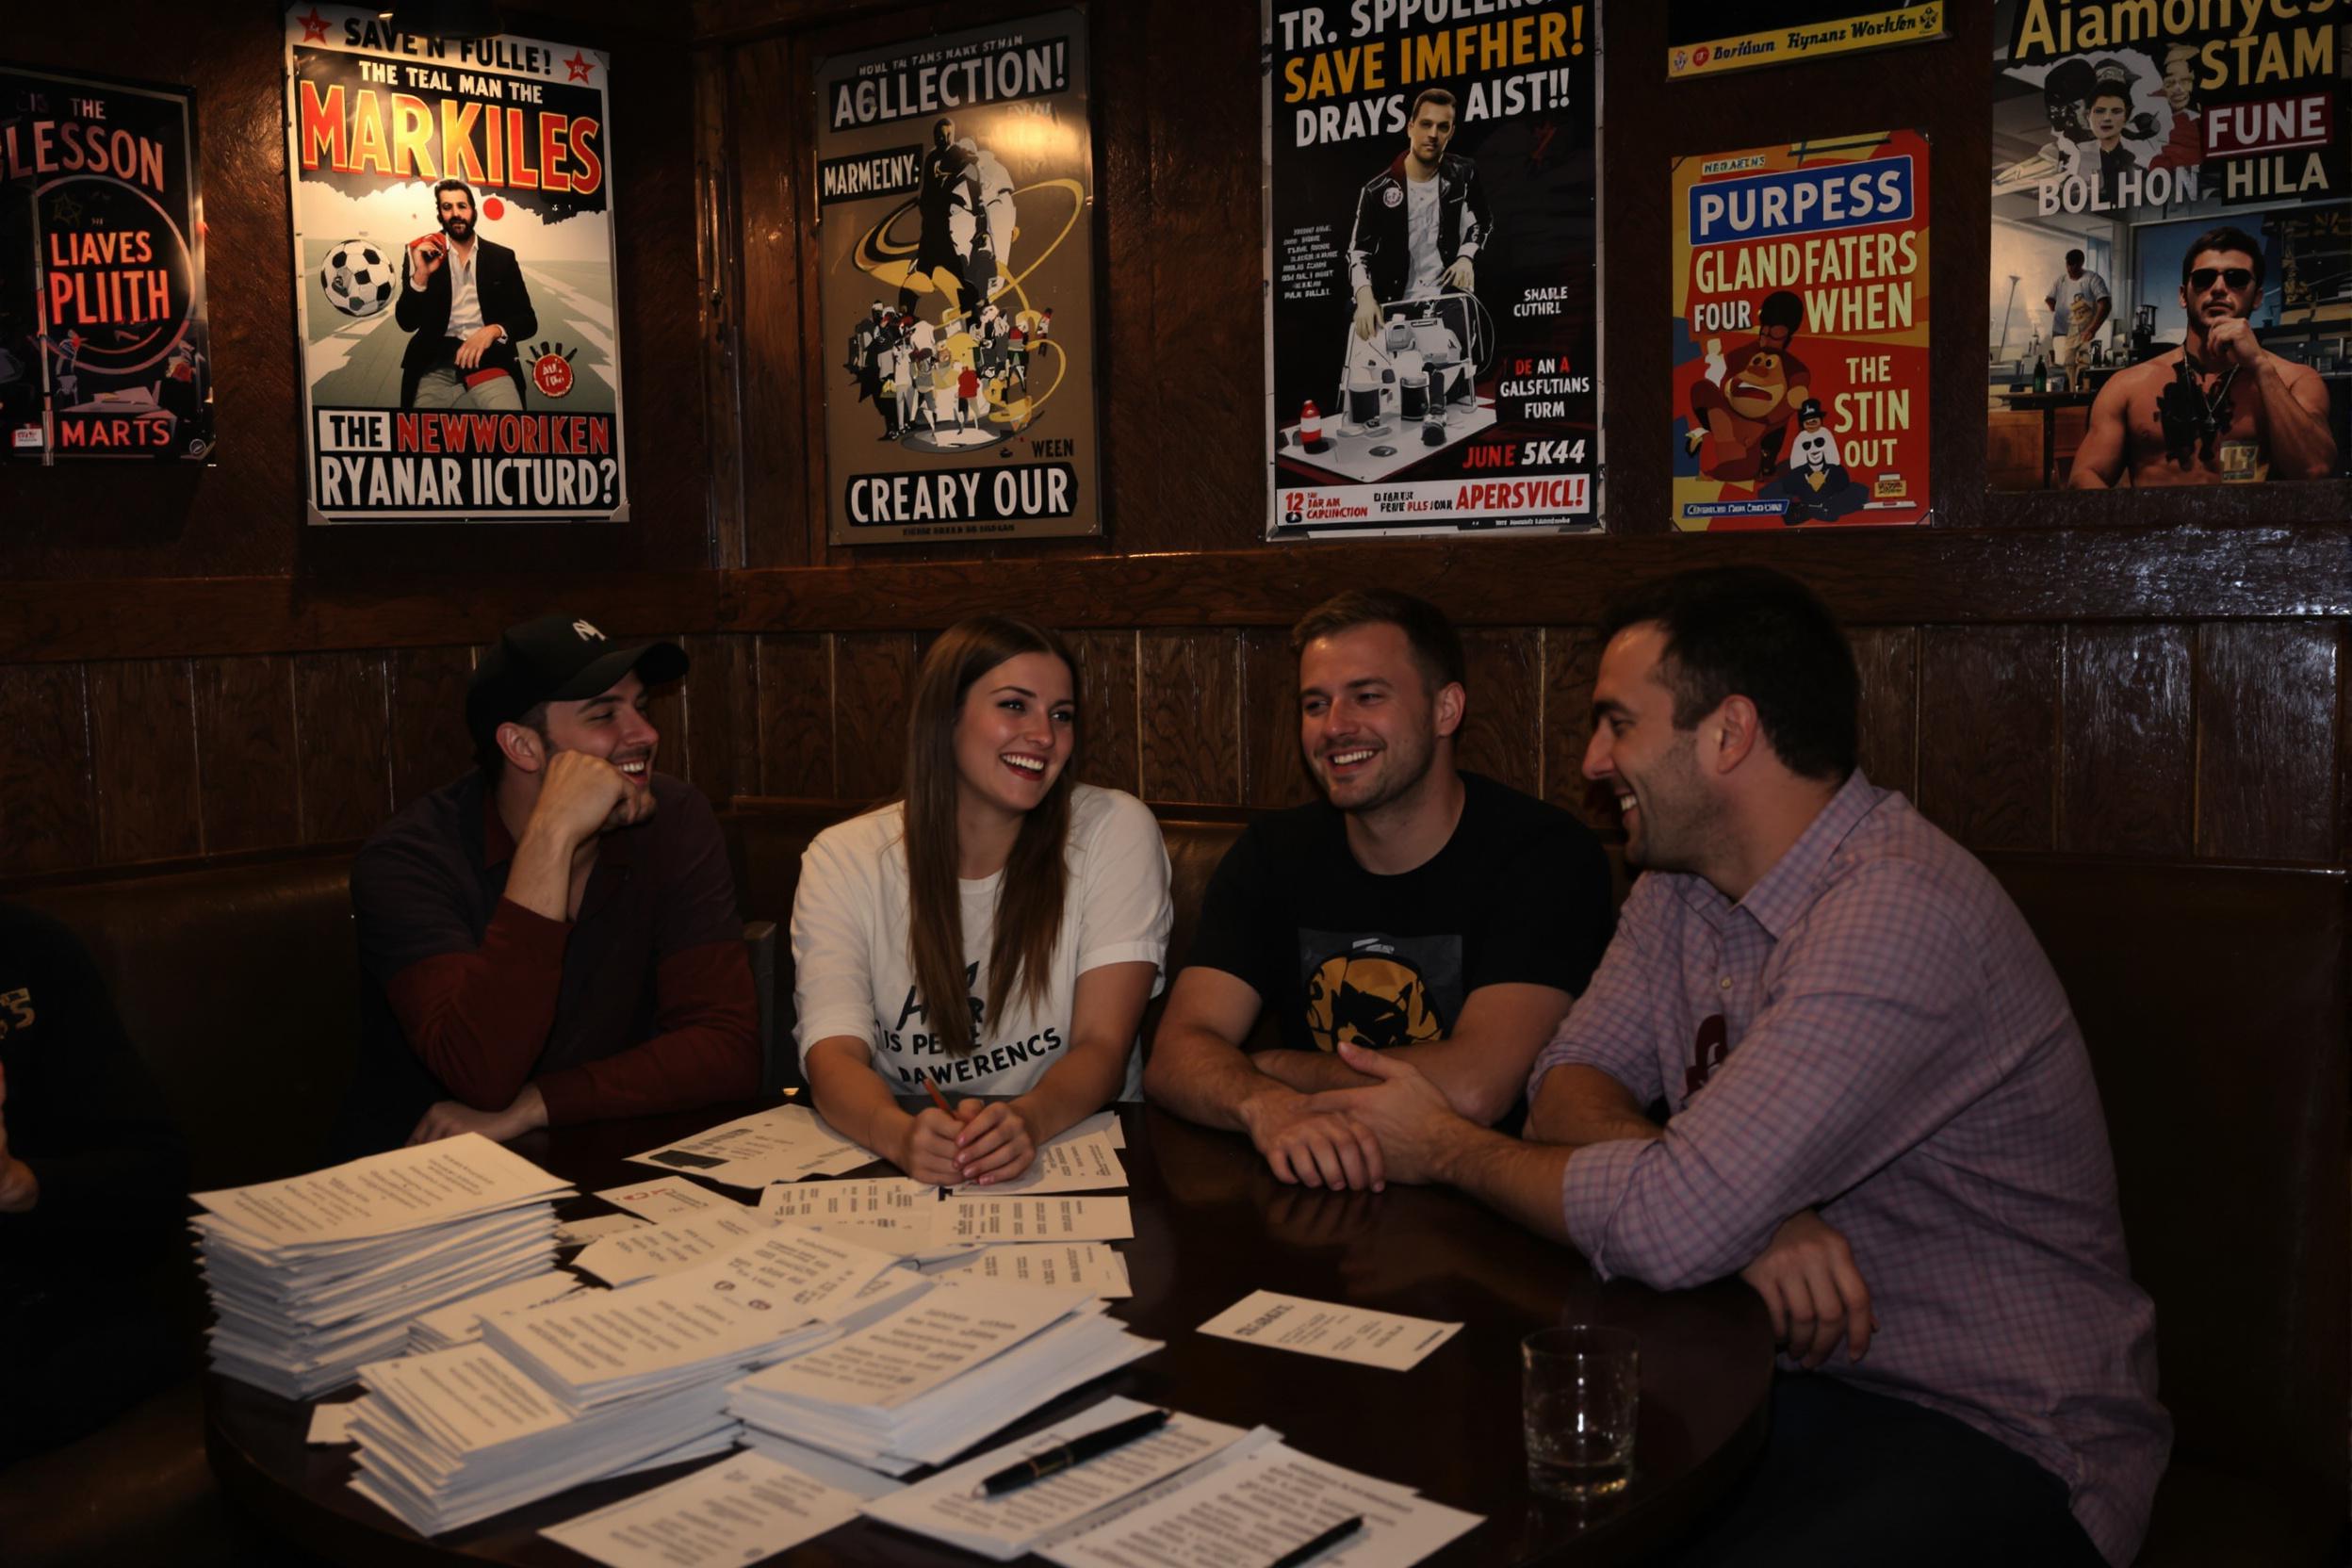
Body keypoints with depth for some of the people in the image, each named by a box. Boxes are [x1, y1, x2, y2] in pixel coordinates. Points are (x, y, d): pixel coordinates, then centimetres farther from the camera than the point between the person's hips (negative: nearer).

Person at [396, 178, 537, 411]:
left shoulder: (502, 258, 12)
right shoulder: (424, 255, 10)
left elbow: (528, 320, 8)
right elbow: (407, 323, 4)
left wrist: (494, 330, -13)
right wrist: (420, 276, -11)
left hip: (488, 360, -1)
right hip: (436, 367, 1)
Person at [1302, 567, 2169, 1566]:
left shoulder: (1897, 912, -26)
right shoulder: (1683, 880, 4)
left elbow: (1671, 1227, -31)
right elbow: (1574, 1078, 1)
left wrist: (1452, 1150, -13)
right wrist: (1742, 1209, -20)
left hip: (2003, 1436, -7)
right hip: (1795, 1368, 7)